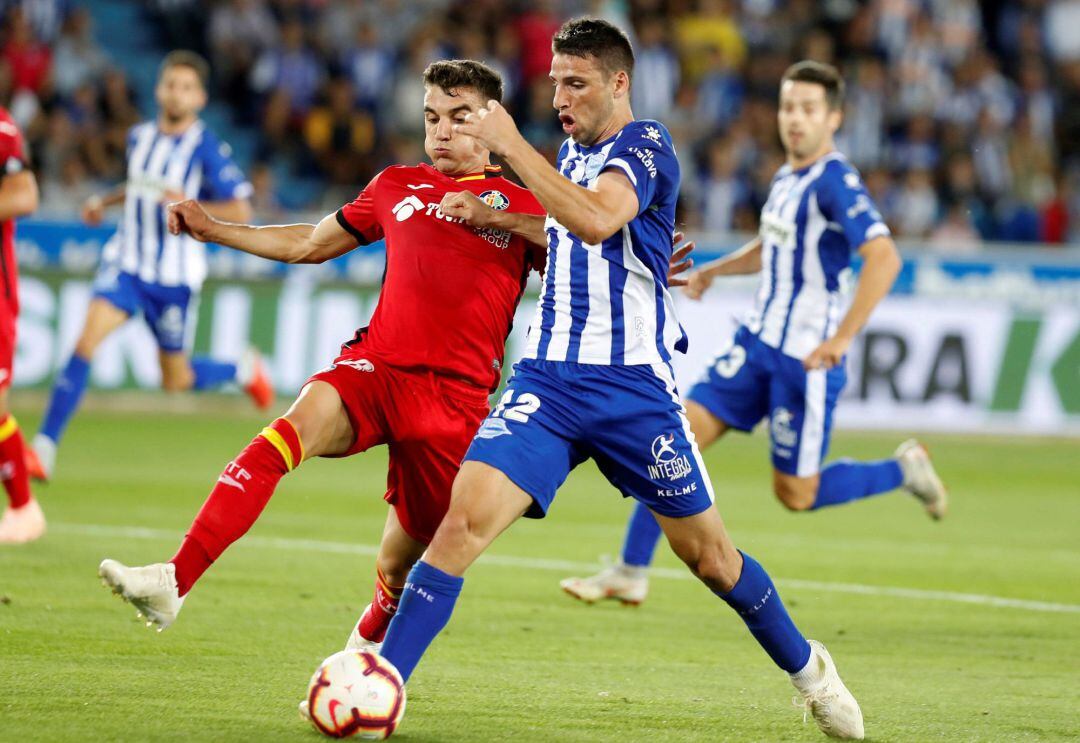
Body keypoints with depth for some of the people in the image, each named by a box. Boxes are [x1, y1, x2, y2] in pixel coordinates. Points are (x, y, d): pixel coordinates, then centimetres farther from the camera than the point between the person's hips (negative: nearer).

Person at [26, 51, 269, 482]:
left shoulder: (207, 149, -10)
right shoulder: (139, 137, 6)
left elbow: (240, 211, -14)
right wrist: (105, 202, 12)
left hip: (175, 276, -3)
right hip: (126, 265, 3)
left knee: (176, 380, 8)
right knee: (87, 340, -20)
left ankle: (243, 370, 40)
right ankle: (44, 449, -20)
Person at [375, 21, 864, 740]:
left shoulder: (646, 146, -9)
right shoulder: (573, 151, 14)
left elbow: (596, 221, -29)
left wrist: (511, 143, -26)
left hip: (632, 385, -5)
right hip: (547, 380, 5)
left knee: (709, 555, 6)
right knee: (462, 520, -17)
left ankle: (806, 667, 31)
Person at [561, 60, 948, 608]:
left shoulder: (835, 183, -17)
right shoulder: (787, 178, 9)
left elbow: (884, 258, -29)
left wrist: (841, 339, -31)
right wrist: (717, 269, 16)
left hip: (806, 358, -8)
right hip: (758, 342, 8)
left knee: (796, 496, 1)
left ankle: (902, 470, 23)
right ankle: (630, 573, 2)